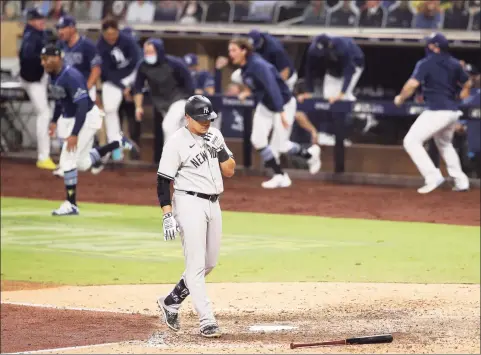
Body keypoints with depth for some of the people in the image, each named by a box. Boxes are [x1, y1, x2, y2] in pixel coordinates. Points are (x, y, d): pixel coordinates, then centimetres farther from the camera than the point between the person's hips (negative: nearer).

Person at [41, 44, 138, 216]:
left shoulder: (71, 77, -28)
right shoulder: (53, 75, -1)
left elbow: (82, 106, -32)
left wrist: (75, 134, -36)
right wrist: (55, 120, 10)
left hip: (87, 118, -9)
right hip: (68, 118, 9)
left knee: (67, 160, -11)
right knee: (83, 163, 15)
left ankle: (71, 205, 0)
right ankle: (118, 143, 28)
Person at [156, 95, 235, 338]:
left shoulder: (214, 135, 9)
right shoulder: (176, 142, -11)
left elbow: (229, 171, 9)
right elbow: (163, 181, -12)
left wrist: (219, 148, -8)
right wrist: (168, 216, -18)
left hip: (213, 204, 8)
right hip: (189, 204, -8)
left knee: (209, 263, 13)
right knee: (196, 265, -10)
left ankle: (170, 302, 27)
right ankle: (207, 321, -11)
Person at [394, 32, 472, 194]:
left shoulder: (426, 63, -9)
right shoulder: (454, 64, 11)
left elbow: (412, 84, -20)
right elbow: (467, 84, 22)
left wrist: (400, 98, -3)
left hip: (437, 112, -8)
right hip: (453, 112, 8)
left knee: (411, 141, -5)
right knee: (444, 144, 29)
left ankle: (433, 177, -16)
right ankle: (460, 180, 25)